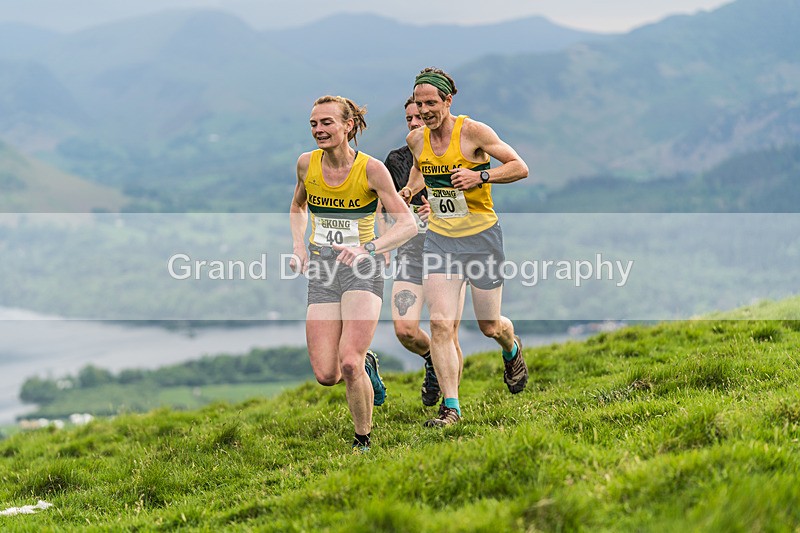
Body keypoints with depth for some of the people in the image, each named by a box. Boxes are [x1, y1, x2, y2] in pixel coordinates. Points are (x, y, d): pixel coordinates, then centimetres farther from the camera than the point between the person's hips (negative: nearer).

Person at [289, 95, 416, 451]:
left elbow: (408, 225, -9)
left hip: (362, 271, -4)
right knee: (325, 375, -6)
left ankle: (363, 441, 2)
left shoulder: (371, 169, -9)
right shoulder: (306, 164, 2)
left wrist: (368, 248, -24)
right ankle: (366, 365, 30)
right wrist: (298, 245, 6)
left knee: (349, 363, -20)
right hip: (321, 272, 4)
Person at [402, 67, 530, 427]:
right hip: (440, 238, 3)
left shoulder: (473, 131, -14)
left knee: (490, 326, 7)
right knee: (440, 323, -12)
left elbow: (520, 168, -11)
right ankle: (450, 408, -7)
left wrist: (480, 176, -25)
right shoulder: (416, 139, 1)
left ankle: (512, 350, 44)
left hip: (480, 236, -3)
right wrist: (410, 189, 5)